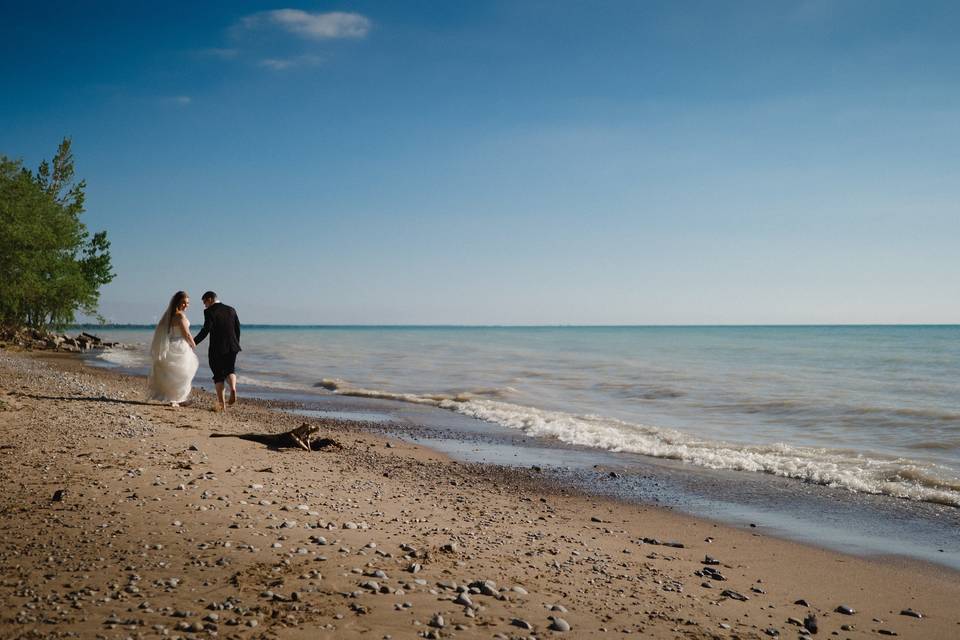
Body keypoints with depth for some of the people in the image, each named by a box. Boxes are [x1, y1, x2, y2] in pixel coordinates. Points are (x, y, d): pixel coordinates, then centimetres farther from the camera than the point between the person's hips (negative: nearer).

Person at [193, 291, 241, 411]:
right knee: (230, 370, 21)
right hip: (232, 347, 4)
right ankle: (233, 389, -8)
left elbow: (205, 330, -16)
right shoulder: (231, 310, 8)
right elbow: (238, 329, 9)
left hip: (217, 348, -4)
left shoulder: (209, 312, -8)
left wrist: (193, 343, -11)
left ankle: (221, 404, 5)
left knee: (218, 374, 6)